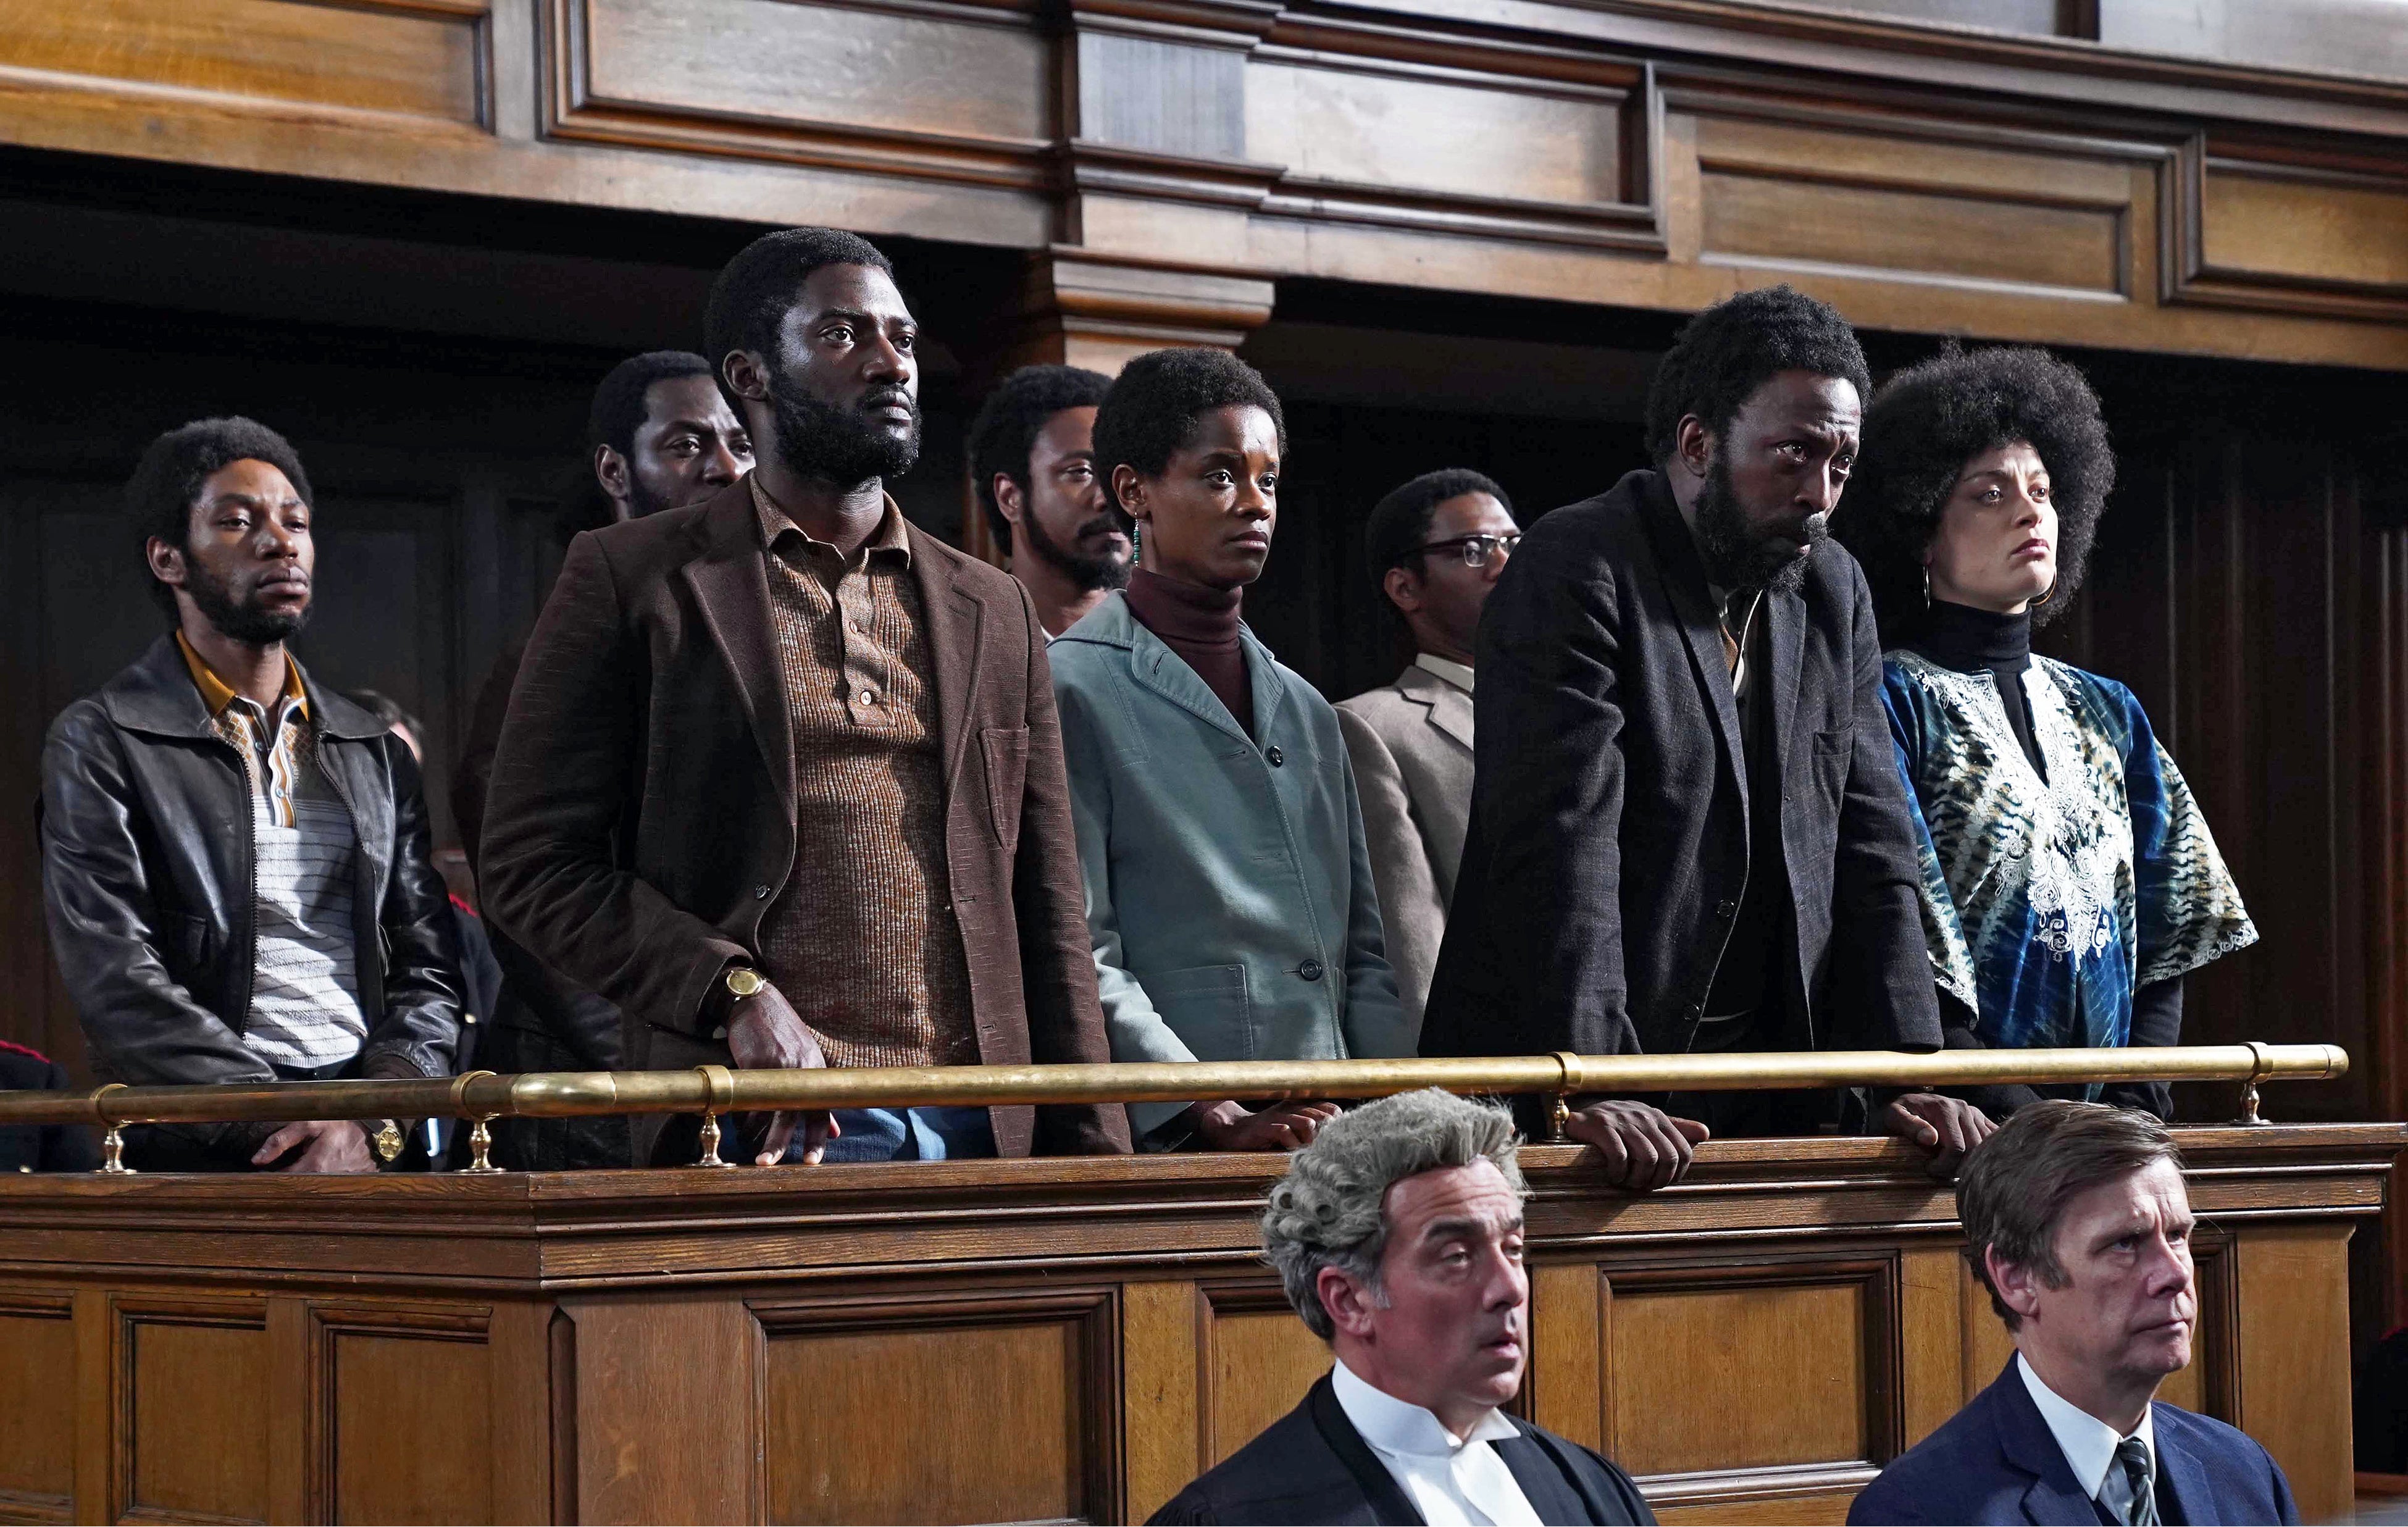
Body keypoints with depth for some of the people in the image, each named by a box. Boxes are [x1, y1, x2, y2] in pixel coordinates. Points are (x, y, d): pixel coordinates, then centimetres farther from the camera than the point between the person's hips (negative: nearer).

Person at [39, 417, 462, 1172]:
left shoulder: (375, 752, 19)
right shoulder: (100, 743, 5)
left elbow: (426, 972, 14)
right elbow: (118, 983, -5)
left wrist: (374, 1122, -6)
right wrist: (290, 1129, -14)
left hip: (380, 1146, 4)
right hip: (197, 1159, -4)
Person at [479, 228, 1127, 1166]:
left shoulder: (995, 614, 19)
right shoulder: (629, 582, 7)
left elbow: (1046, 922, 17)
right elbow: (532, 866, 1)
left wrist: (1095, 1161, 7)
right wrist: (732, 992, -13)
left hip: (981, 1132, 4)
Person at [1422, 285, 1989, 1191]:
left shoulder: (1833, 592, 12)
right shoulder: (1572, 571, -10)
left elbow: (1871, 847, 11)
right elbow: (1562, 846, -20)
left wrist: (1909, 1072, -2)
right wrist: (1586, 1089, -29)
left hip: (1770, 1089, 6)